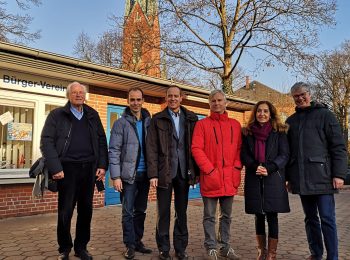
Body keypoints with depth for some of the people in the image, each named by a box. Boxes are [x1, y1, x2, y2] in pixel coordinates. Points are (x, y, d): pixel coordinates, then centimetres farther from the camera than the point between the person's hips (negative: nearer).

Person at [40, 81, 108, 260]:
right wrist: (55, 168, -13)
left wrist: (102, 165, 1)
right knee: (65, 211, 4)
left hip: (89, 168, 3)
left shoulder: (92, 115, 12)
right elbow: (46, 141, -4)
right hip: (67, 168, -3)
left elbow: (101, 140, 11)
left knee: (86, 210, 9)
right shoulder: (57, 115, 3)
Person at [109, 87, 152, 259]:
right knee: (128, 212, 2)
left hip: (144, 174, 4)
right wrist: (115, 176, -13)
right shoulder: (121, 123, -3)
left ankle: (138, 241, 27)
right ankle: (130, 245, 15)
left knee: (141, 210, 13)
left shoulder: (149, 122, 7)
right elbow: (114, 151, -7)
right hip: (128, 174, -3)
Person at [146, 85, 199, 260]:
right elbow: (151, 149, -3)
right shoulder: (157, 119, 2)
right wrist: (153, 174, -10)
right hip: (164, 172, -2)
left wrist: (196, 171, 1)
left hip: (184, 172, 2)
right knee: (164, 212, 7)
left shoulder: (191, 118, 8)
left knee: (182, 212, 12)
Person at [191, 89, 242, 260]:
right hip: (210, 178, -3)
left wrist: (237, 168, -3)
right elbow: (196, 149, -8)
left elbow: (239, 148, 10)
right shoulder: (202, 124, -1)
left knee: (226, 215, 15)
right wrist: (210, 170, -14)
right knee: (209, 216, 7)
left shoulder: (235, 125, 10)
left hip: (230, 179, 3)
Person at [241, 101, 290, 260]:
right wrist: (255, 167, -14)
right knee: (259, 217, 9)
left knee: (272, 217, -1)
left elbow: (284, 155, -2)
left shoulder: (279, 132, 5)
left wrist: (269, 168, -16)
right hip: (254, 180, 2)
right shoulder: (247, 133, 9)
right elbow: (244, 155, 4)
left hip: (273, 180, -2)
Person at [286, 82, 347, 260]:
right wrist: (288, 176, 12)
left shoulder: (324, 115, 2)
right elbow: (286, 151, 15)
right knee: (310, 218, 13)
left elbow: (338, 146, -4)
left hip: (322, 177, -4)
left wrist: (339, 174, -11)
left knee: (327, 218, -1)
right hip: (301, 179, 4)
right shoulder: (291, 121, 14)